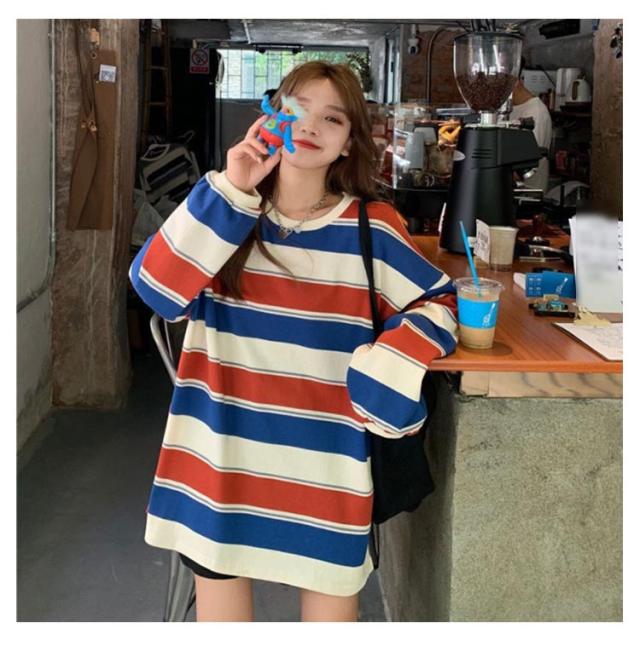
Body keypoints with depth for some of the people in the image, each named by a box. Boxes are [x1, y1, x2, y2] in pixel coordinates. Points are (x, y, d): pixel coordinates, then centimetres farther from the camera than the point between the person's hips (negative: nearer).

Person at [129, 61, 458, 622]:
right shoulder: (222, 209, 0)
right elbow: (157, 291, -15)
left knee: (329, 573, 11)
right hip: (222, 440, 1)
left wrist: (387, 372, -13)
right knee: (216, 568, 14)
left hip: (324, 448, -1)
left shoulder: (372, 227, -3)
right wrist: (231, 193, -22)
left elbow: (438, 302, 4)